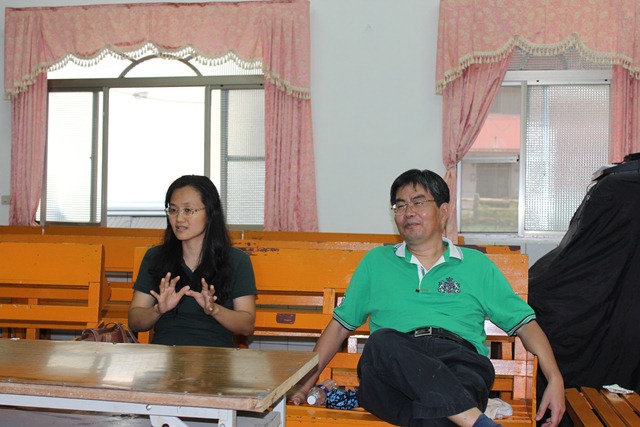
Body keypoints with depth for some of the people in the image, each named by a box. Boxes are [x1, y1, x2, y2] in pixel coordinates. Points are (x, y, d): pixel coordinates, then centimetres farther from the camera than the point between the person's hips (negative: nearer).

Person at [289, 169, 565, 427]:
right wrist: (307, 381, 15)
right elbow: (341, 323, 25)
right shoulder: (376, 261, 25)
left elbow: (524, 322, 18)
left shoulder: (476, 264, 22)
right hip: (390, 369, 3)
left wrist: (555, 379, 2)